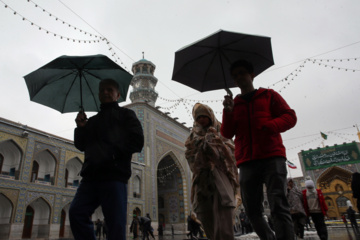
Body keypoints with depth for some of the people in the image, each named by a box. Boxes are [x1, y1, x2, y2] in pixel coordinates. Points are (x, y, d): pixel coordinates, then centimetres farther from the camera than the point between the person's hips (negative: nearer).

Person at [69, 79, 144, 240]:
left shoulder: (125, 114, 13)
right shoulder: (93, 120, 27)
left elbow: (137, 142, 0)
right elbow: (81, 145, 23)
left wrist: (112, 153, -11)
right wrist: (80, 128, 6)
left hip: (114, 176, -5)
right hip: (91, 177, 5)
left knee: (116, 225, -8)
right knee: (76, 212, -10)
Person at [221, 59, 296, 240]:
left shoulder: (269, 95, 14)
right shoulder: (233, 104, 18)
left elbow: (290, 117, 5)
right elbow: (227, 134, 9)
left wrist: (269, 126, -15)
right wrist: (228, 113, -8)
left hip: (272, 157, -2)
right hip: (246, 162, 3)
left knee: (278, 206, -14)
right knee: (252, 211, 4)